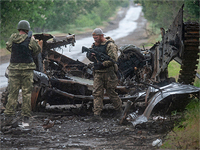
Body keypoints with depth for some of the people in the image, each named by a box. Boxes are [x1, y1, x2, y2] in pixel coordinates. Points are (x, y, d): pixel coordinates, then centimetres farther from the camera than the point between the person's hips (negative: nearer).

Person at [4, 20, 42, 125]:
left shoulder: (12, 38, -2)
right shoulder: (30, 40, -10)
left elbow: (8, 47, 15)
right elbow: (38, 50, 4)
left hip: (14, 68, 2)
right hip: (27, 67, -2)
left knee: (13, 92, 9)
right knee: (26, 93, 5)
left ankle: (9, 113, 5)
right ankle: (25, 116, 5)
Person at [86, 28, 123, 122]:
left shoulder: (110, 45, -10)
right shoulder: (94, 45, 12)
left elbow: (113, 59, -18)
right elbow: (93, 59, 21)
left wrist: (103, 64, -25)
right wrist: (89, 56, -2)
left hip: (108, 73, -6)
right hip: (98, 73, 6)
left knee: (111, 92, 4)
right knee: (97, 93, -4)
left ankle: (119, 109, 26)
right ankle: (96, 114, -8)